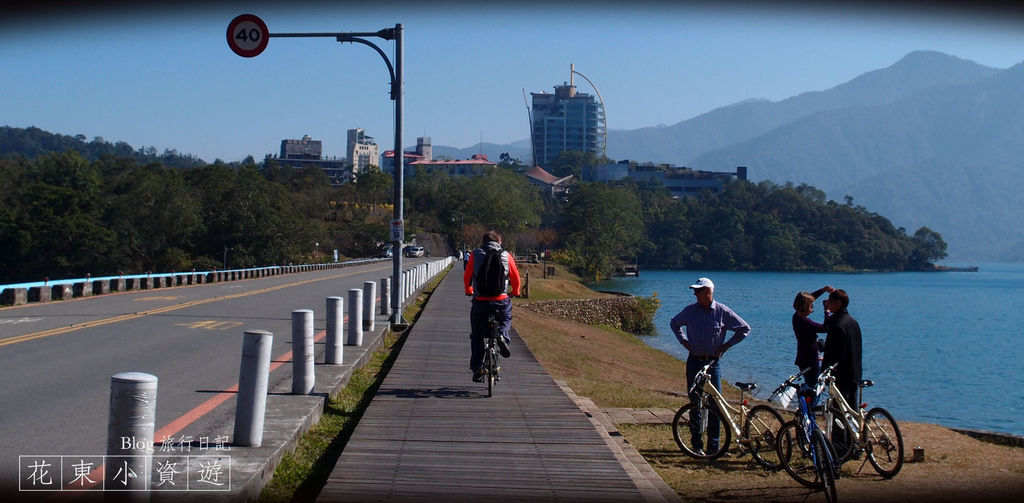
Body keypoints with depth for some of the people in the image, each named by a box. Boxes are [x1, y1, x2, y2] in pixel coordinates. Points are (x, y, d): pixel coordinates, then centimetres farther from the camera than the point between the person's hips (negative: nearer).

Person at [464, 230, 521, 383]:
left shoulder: (475, 255, 3)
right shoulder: (506, 256, 4)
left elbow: (466, 277, 7)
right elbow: (516, 277, 8)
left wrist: (469, 290, 28)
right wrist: (515, 292, 28)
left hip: (480, 301, 0)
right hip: (501, 300, 0)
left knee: (476, 336, 15)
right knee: (506, 319, 31)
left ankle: (477, 369, 11)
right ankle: (502, 335, -1)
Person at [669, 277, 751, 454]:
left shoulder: (722, 311, -4)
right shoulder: (690, 310, 2)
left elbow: (745, 329, 5)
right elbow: (674, 323, 23)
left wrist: (726, 345, -1)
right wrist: (684, 341, 10)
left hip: (713, 362, -2)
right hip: (694, 362, 2)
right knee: (695, 403, 2)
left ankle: (713, 446, 5)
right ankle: (697, 444, 10)